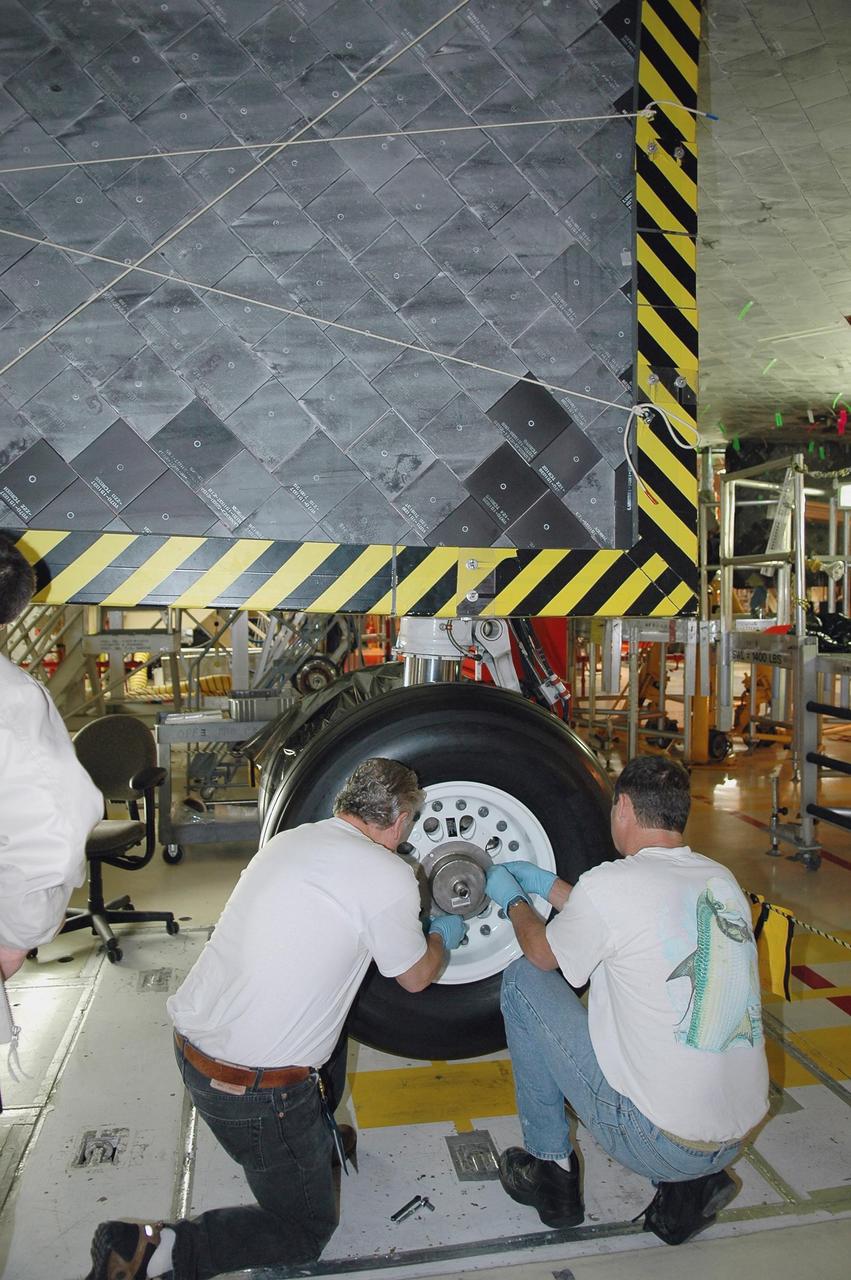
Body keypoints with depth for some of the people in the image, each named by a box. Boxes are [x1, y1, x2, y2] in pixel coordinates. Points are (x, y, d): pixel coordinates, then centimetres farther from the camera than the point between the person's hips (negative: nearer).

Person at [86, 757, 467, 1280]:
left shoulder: (289, 840, 6)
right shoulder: (388, 875, -15)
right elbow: (416, 977, 2)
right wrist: (443, 936, 24)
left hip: (191, 1038, 8)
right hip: (254, 1087, -8)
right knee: (307, 1229, 15)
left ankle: (320, 1139, 39)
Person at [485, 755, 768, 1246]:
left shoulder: (610, 883, -18)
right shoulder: (722, 879, 3)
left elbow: (542, 953, 2)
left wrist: (514, 900, 22)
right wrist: (545, 883, 28)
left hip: (656, 1140, -7)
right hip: (740, 1128, 7)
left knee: (523, 979, 6)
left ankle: (551, 1170, 18)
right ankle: (689, 1186, 16)